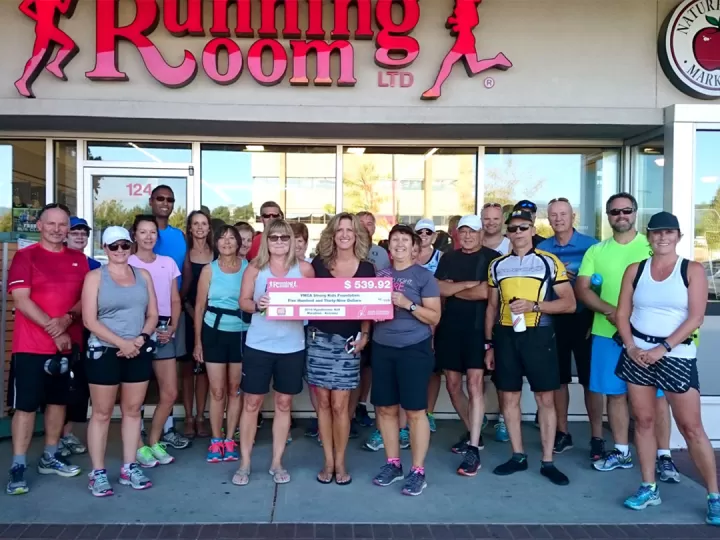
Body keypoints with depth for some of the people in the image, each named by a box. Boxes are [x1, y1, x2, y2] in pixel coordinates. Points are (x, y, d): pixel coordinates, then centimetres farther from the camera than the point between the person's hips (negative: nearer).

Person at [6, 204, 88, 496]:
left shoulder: (78, 259, 8)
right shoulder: (25, 256, -5)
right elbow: (21, 300, -13)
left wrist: (67, 319, -14)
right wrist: (52, 328, -18)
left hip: (67, 343, 5)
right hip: (31, 346, -5)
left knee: (58, 400, 13)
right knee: (26, 405, -1)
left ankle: (50, 457, 26)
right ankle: (18, 467, 6)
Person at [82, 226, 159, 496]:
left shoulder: (143, 275, 10)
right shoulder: (95, 277, -2)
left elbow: (152, 314, 9)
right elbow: (89, 320, -9)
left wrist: (141, 338, -9)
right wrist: (121, 343, -16)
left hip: (139, 352, 4)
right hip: (104, 352, -4)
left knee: (133, 410, 10)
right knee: (102, 413, 3)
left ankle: (129, 467, 20)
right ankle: (98, 472, 12)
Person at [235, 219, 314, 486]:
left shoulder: (304, 268, -1)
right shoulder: (255, 267, 0)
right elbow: (243, 301, 1)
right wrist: (257, 305, -20)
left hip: (292, 346, 1)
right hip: (259, 344, 0)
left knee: (284, 403, 10)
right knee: (251, 402, 6)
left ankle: (277, 462, 24)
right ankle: (244, 463, 20)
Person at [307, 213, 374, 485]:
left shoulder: (366, 268, 2)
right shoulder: (318, 263, 4)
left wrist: (364, 335, -5)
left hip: (347, 341, -1)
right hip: (318, 339, 1)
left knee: (339, 405, 1)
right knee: (323, 403, 7)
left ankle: (340, 462, 18)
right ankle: (328, 461, 20)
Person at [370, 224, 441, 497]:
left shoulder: (423, 276, -3)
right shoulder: (380, 275, 11)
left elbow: (434, 317, -6)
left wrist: (407, 304, -17)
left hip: (414, 349, -5)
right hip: (382, 348, 5)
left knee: (415, 411, -1)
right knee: (385, 408, 10)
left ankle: (418, 471, 9)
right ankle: (392, 464, 24)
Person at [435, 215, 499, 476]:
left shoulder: (492, 258, -2)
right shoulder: (448, 259, 12)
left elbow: (486, 292, -15)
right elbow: (438, 289, -1)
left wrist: (454, 291, -2)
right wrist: (468, 284, -12)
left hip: (478, 328, -5)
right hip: (449, 328, 5)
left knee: (475, 384, -10)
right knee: (453, 384, 10)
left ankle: (474, 449, -6)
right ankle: (472, 433, 29)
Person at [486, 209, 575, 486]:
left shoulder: (550, 262, 0)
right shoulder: (497, 265, 10)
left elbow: (569, 303, -3)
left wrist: (534, 305, -17)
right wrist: (489, 344, 10)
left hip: (538, 335, -3)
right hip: (506, 336, 3)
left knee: (545, 399, 2)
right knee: (509, 397, 8)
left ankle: (547, 461, 13)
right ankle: (518, 456, 22)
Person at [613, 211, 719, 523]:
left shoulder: (692, 270, -2)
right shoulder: (635, 270, 6)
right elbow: (622, 314, 5)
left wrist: (663, 348, -17)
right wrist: (631, 347, -8)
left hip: (677, 355, -3)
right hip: (638, 353, 3)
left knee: (691, 426, -2)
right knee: (643, 420, 8)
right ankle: (649, 488, 19)